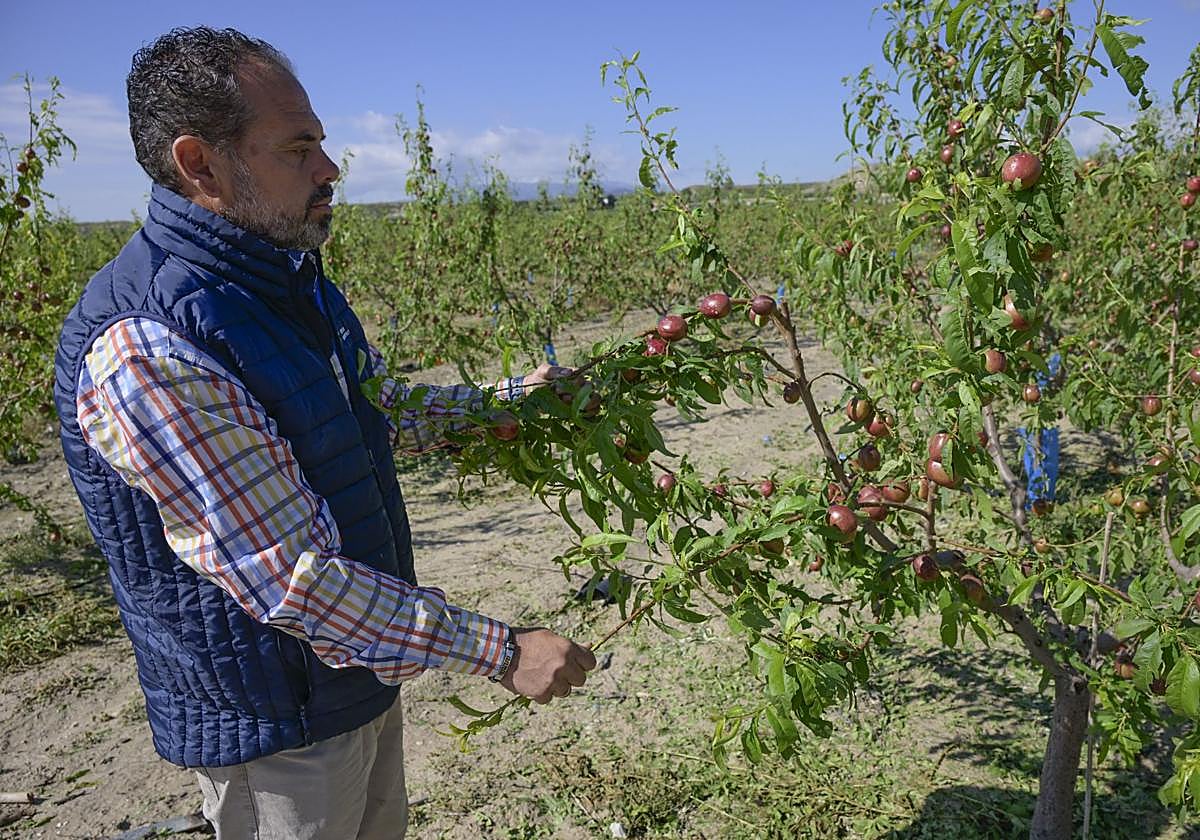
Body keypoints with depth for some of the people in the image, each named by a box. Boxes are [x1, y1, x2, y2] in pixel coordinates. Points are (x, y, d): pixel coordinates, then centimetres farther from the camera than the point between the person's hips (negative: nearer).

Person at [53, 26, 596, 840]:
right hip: (274, 720, -8)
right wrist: (503, 653, -26)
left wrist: (509, 398, 4)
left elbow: (380, 409, 16)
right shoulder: (147, 347, -29)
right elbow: (291, 582, -30)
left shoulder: (288, 278, 2)